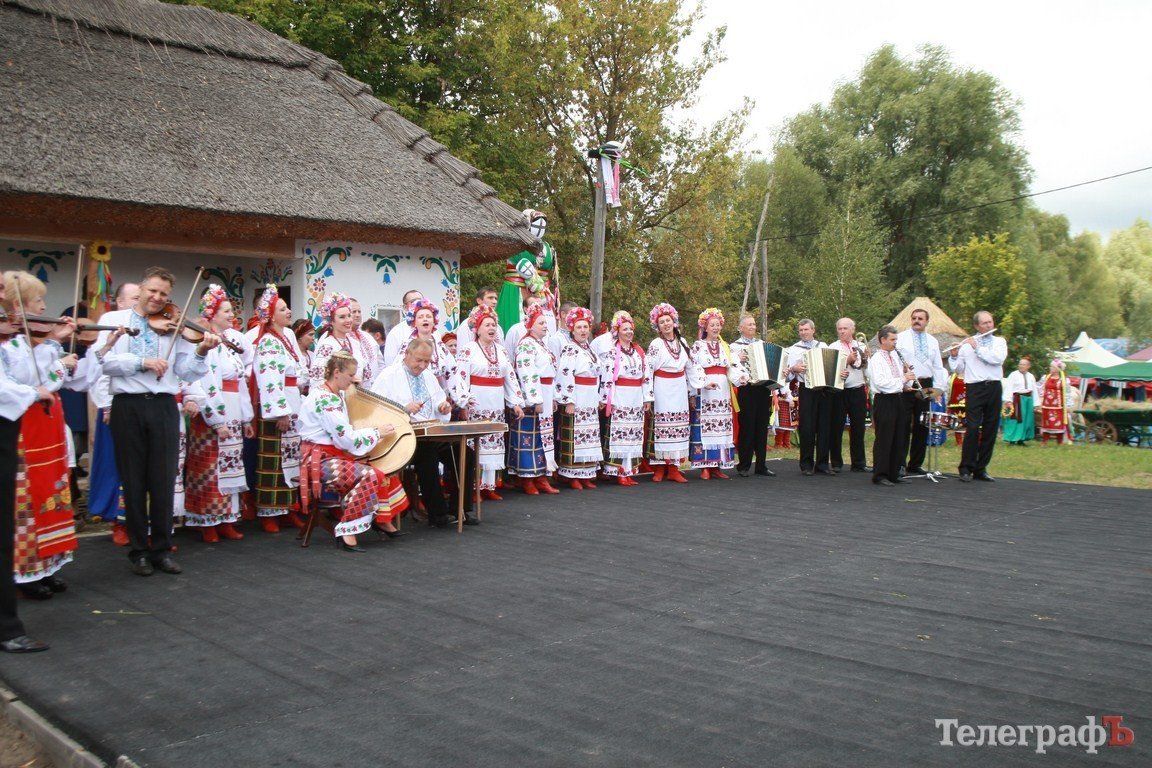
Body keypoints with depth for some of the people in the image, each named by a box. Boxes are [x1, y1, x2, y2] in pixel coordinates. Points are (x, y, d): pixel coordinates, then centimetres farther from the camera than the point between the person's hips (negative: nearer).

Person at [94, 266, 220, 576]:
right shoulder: (114, 320, 8)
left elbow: (186, 372, 4)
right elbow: (103, 359, -7)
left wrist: (201, 352, -13)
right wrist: (142, 361, -18)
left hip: (164, 407, 1)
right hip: (128, 406, -1)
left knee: (164, 481, 2)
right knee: (134, 481, 5)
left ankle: (162, 549, 14)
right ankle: (138, 551, 15)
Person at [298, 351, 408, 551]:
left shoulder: (335, 395, 12)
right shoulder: (324, 400, -20)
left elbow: (344, 432, 16)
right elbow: (348, 438, -22)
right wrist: (377, 432, -10)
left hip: (335, 455, 10)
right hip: (320, 461, -10)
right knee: (369, 475, -27)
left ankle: (381, 520, 14)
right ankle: (346, 532, -24)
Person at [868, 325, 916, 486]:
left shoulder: (896, 356, 14)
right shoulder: (876, 360, -10)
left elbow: (903, 382, 22)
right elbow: (880, 382, -23)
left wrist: (907, 374, 0)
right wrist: (903, 379, -22)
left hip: (897, 399, 8)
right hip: (884, 401, -8)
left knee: (898, 439, 11)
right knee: (884, 440, -4)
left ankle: (894, 473, 19)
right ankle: (880, 475, 2)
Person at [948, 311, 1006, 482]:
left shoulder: (999, 342, 11)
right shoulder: (966, 344, 6)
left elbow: (998, 358, -9)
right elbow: (959, 369, 6)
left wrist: (978, 348, -11)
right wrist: (954, 356, -11)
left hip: (994, 387, 3)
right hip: (975, 388, -3)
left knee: (990, 430, 5)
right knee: (973, 428, -11)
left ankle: (981, 468, 13)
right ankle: (966, 468, -4)